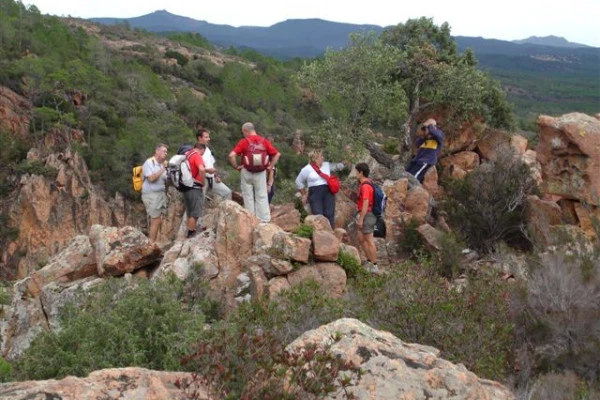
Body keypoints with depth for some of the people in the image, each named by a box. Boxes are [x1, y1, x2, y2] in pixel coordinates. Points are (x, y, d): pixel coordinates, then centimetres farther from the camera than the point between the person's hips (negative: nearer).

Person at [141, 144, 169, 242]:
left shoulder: (162, 164, 14)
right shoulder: (149, 163, -7)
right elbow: (151, 178, -19)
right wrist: (163, 169, -17)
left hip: (161, 194, 7)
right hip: (151, 194, -7)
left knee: (159, 221, 5)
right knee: (156, 221, -8)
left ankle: (154, 242, 11)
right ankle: (152, 244, 0)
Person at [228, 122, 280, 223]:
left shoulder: (243, 142, -7)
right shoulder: (264, 141, 2)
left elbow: (231, 155, -16)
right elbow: (277, 154, 1)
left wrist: (236, 166, -5)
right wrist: (270, 166, 5)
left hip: (247, 172, -2)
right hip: (261, 173, 2)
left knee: (248, 197, 9)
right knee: (261, 197, 9)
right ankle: (265, 220, 8)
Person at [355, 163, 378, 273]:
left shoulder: (365, 186, -17)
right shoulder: (364, 184, 14)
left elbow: (366, 204, -22)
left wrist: (361, 219, -21)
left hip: (367, 215, -10)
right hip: (366, 215, 10)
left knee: (369, 241, -4)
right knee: (361, 239, 18)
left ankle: (374, 266, 1)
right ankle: (369, 262, 24)